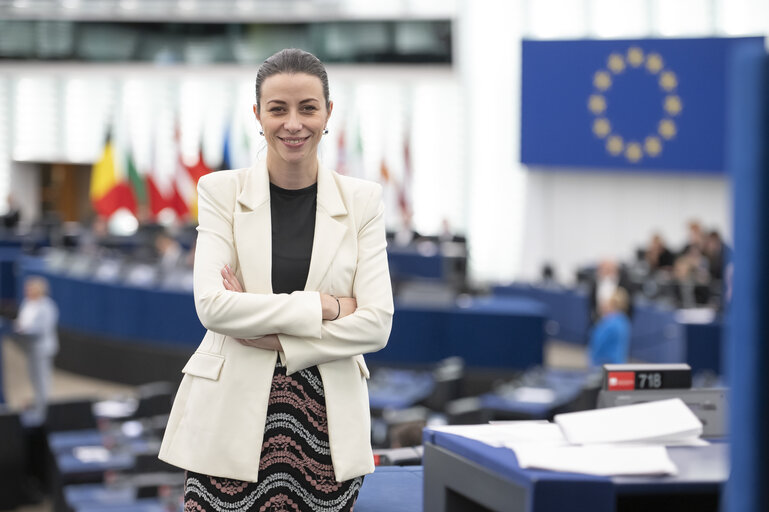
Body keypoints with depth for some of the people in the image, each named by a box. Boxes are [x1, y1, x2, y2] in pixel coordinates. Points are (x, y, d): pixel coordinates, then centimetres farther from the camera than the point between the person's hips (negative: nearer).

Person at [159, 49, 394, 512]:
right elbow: (213, 306, -9)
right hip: (233, 421, -1)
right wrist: (323, 306, -11)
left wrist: (274, 338, -11)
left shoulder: (362, 201, 5)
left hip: (329, 419, 1)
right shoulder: (222, 192, 2)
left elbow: (376, 323, -3)